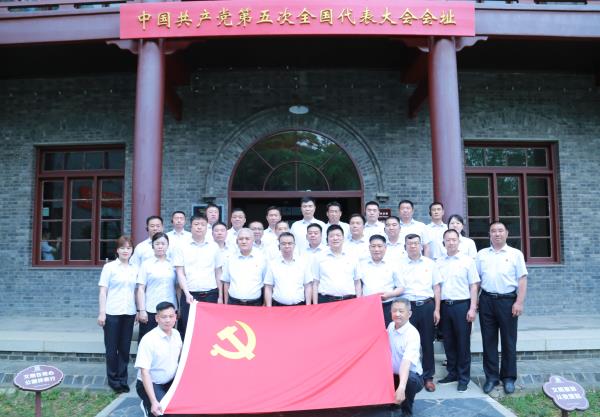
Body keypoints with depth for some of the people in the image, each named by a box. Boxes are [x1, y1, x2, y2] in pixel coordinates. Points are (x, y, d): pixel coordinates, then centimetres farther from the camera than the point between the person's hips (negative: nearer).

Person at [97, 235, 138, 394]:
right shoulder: (109, 267, -1)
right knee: (112, 348, 6)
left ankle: (122, 380, 21)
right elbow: (103, 291, -3)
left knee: (125, 348, 9)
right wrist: (101, 313, -7)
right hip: (112, 313, -3)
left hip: (129, 313, 3)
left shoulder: (135, 269, 7)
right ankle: (114, 380, 19)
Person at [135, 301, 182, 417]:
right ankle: (148, 405, 3)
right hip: (150, 384, -6)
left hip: (171, 382, 6)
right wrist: (154, 402, -32)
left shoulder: (176, 334, -2)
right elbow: (145, 372, -25)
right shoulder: (148, 339, -23)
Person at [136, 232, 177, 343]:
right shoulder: (147, 264, 1)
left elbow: (177, 287, 11)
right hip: (150, 311, -2)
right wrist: (141, 310, -7)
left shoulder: (173, 264, 7)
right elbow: (141, 289, -1)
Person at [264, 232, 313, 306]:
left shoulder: (303, 262, 4)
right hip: (278, 307, 0)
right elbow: (268, 288, 4)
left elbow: (308, 286, 6)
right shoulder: (272, 264, 3)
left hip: (299, 306, 1)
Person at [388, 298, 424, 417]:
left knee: (410, 379, -37)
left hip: (412, 376, -6)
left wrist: (401, 388, -50)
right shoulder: (390, 326, -3)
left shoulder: (412, 334, -25)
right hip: (393, 375, 6)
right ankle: (392, 402, 12)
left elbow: (406, 362, -39)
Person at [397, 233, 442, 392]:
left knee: (427, 342, 7)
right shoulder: (399, 264, 3)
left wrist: (437, 309, 3)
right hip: (408, 306, -1)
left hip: (427, 306, 1)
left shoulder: (430, 263, 8)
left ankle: (428, 377, 18)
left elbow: (436, 287, 9)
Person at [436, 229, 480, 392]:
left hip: (461, 305, -3)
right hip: (444, 305, 3)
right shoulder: (438, 262, 8)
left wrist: (473, 308, -9)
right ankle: (452, 373, 25)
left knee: (463, 342, 3)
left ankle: (463, 377, 14)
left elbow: (474, 286, -3)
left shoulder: (467, 261, -1)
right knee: (448, 341, 11)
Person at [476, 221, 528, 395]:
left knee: (508, 341, 5)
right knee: (488, 340, 7)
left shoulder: (515, 254, 3)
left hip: (508, 300, -2)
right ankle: (491, 377, 17)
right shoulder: (481, 254, 9)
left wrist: (519, 302, -10)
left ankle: (508, 377, 18)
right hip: (487, 301, 2)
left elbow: (522, 280, -1)